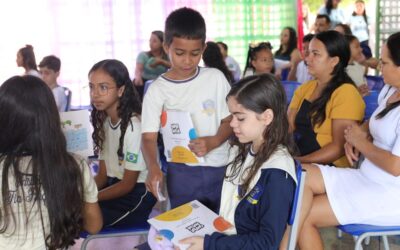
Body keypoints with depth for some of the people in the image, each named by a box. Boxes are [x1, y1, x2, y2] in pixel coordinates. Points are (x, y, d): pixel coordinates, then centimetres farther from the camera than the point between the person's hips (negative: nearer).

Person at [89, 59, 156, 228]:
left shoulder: (134, 126, -20)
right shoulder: (103, 122, 4)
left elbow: (128, 184, -15)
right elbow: (103, 174, 7)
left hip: (136, 194, -7)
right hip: (114, 186, 7)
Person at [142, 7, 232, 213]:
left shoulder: (215, 78, 0)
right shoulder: (157, 90, -6)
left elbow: (229, 120, 4)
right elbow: (149, 136, -9)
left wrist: (213, 142, -16)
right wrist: (153, 168, -28)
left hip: (221, 167, 2)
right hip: (182, 172, -2)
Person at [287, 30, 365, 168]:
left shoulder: (346, 93, -10)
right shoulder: (304, 88, 13)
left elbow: (340, 147, -15)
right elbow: (287, 127, 8)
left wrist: (298, 161, -21)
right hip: (296, 159, 6)